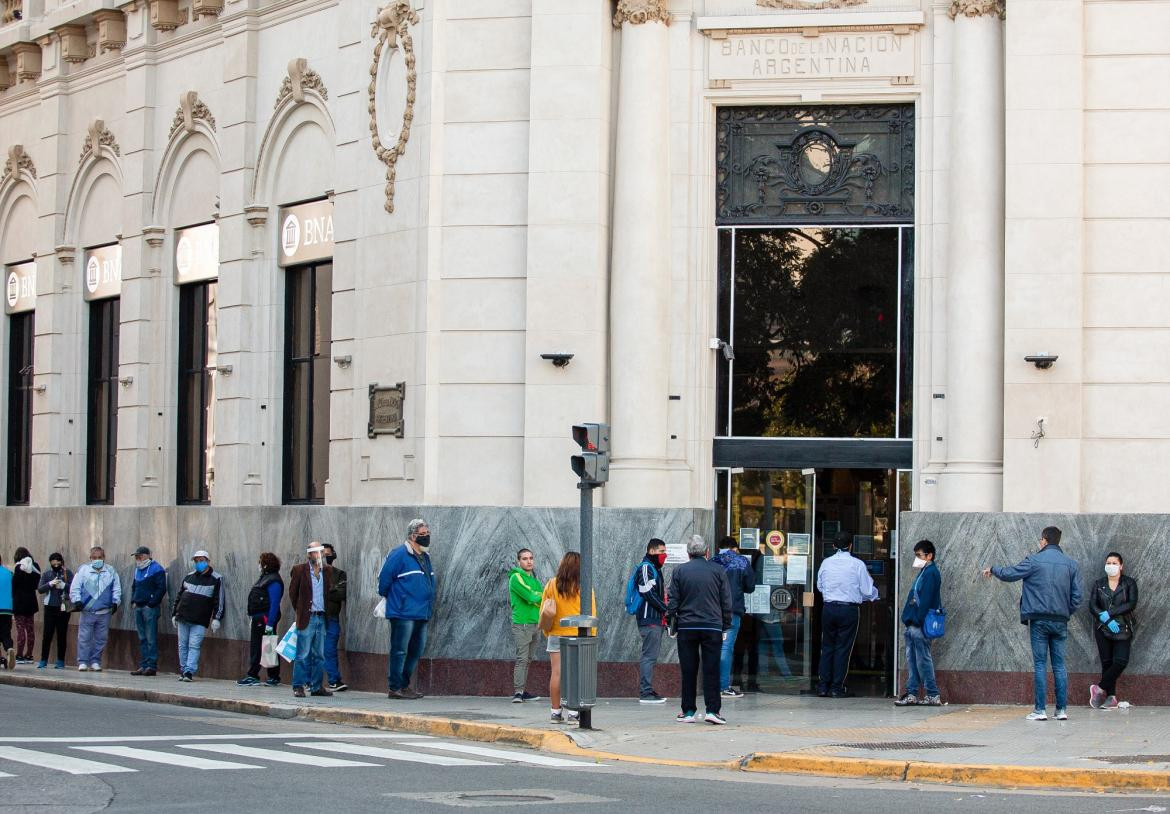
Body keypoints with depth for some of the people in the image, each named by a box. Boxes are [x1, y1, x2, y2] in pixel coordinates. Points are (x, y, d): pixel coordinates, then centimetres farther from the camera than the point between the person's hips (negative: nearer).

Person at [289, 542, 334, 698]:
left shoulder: (327, 571, 10)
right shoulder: (299, 570, -2)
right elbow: (293, 593, 4)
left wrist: (326, 612, 8)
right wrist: (299, 611, 6)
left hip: (322, 618, 4)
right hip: (306, 618, -4)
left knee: (319, 655, 7)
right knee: (303, 655, -5)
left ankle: (317, 686, 13)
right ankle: (298, 686, 0)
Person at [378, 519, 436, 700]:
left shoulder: (425, 557, 16)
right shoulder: (399, 555, -11)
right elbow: (384, 577, -10)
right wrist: (386, 596, 2)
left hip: (422, 614, 9)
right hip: (403, 613, -9)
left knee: (416, 651, 13)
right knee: (399, 651, -5)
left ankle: (404, 684, 23)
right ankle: (394, 688, -1)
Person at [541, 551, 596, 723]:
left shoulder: (551, 585, -1)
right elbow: (591, 615, -3)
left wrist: (547, 632, 17)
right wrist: (592, 636, 5)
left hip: (556, 635, 2)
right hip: (579, 637, -2)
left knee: (556, 673, 3)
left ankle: (555, 712, 5)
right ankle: (573, 712, -2)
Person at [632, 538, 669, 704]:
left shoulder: (655, 568, 22)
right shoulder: (646, 568, -9)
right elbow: (648, 593, -18)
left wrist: (665, 611, 12)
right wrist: (665, 609, -15)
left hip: (657, 620, 10)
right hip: (650, 620, -10)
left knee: (651, 656, 10)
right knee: (649, 656, -11)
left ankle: (647, 691, 13)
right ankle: (646, 693, -12)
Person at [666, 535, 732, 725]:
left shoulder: (680, 571, 2)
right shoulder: (718, 571, 3)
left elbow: (672, 601, 2)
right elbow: (726, 602, 5)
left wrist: (671, 623, 12)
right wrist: (725, 627, 11)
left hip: (686, 627, 0)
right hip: (712, 627, 0)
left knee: (688, 671, 5)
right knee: (711, 670, 1)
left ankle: (688, 711, 6)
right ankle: (712, 709, -6)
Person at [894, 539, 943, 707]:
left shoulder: (931, 573, -11)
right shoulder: (924, 572, 20)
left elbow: (925, 600, -19)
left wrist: (917, 621, -22)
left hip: (919, 625, -10)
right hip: (913, 624, 10)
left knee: (923, 660, -7)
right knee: (912, 659, 9)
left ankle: (933, 695, -4)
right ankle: (911, 694, 11)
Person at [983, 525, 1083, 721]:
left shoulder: (1034, 561, -5)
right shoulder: (1071, 564, 6)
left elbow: (1009, 574, -1)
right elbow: (1076, 596, 5)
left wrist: (993, 570, 19)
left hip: (1039, 620, -3)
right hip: (1061, 621, 3)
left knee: (1039, 664, -1)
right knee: (1059, 664, 7)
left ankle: (1040, 710, -5)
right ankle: (1062, 709, 4)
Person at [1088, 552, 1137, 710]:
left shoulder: (1129, 583, 4)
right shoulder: (1099, 584, 9)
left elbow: (1132, 604, -8)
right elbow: (1092, 605, 0)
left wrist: (1109, 613, -15)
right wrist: (1107, 621, -15)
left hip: (1122, 629, -1)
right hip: (1103, 629, 1)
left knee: (1121, 661, -15)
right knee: (1107, 662, -2)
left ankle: (1100, 688, -1)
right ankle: (1111, 697, 1)